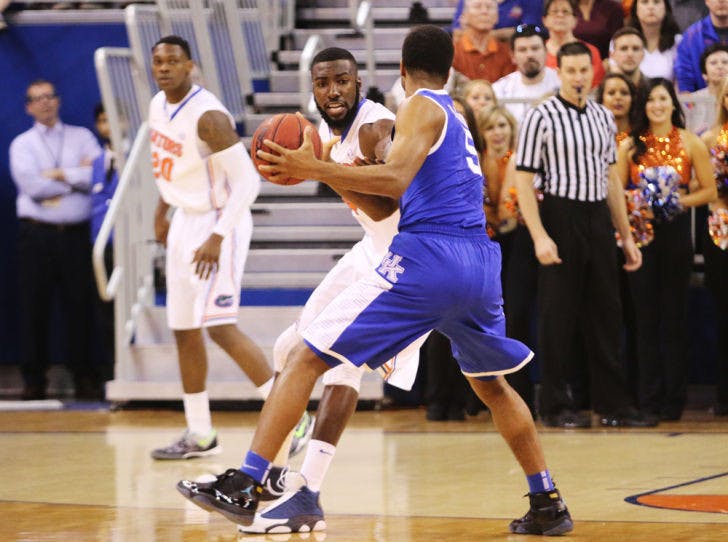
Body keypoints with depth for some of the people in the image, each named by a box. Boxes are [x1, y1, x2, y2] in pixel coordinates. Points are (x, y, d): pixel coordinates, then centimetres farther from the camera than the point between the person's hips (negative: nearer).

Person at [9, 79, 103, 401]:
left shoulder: (81, 137, 12)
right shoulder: (22, 144, 8)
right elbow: (31, 185, -9)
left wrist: (60, 175, -8)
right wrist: (78, 176, -5)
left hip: (75, 233, 1)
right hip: (36, 234, -1)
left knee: (79, 303, -1)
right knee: (34, 305, -1)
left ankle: (84, 378, 5)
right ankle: (34, 379, 5)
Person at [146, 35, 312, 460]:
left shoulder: (208, 116, -22)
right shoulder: (159, 105, 5)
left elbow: (247, 181, -24)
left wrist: (218, 238, -28)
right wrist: (163, 210, 26)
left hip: (219, 223, -9)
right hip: (185, 222, 9)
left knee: (218, 325, -17)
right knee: (184, 329, 10)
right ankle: (200, 434, 18)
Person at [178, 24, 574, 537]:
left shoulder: (421, 108, 1)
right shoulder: (456, 118, 25)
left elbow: (395, 180, -18)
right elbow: (389, 202, 27)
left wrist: (314, 168, -17)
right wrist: (320, 171, 23)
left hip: (428, 256, -8)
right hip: (480, 261, 8)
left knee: (307, 358, -6)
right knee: (491, 382, 30)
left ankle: (242, 487, -15)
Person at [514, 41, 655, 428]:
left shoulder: (603, 117, 13)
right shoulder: (541, 117, -6)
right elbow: (523, 180, -9)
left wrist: (626, 236, 16)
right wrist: (539, 236, -17)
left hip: (598, 218, 6)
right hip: (561, 218, -6)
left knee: (606, 312, 7)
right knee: (558, 315, -1)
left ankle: (613, 404, 13)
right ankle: (556, 407, 6)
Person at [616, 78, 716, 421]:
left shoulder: (690, 143, 1)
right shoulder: (630, 145, 5)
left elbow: (709, 190, 2)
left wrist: (683, 200, -13)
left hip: (676, 233, -1)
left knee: (674, 314, 2)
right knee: (646, 315, 3)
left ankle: (674, 399, 8)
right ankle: (649, 398, 9)